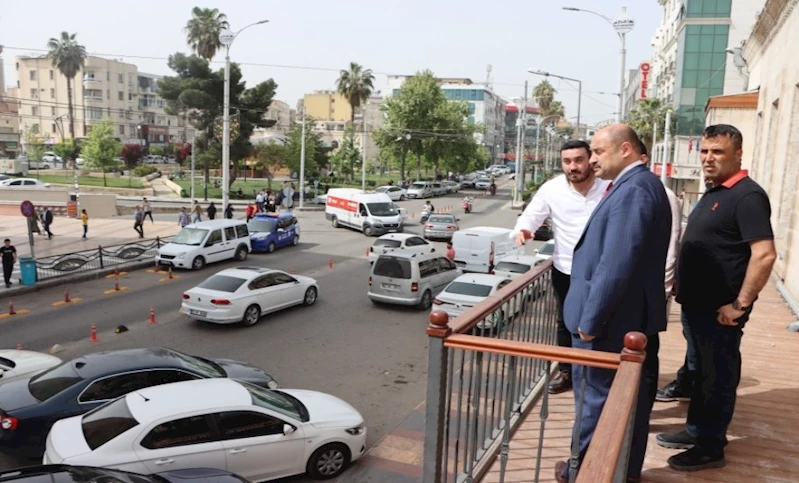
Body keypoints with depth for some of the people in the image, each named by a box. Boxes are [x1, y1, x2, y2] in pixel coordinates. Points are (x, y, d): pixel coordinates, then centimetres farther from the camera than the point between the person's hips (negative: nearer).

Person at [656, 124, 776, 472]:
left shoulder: (747, 196, -17)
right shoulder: (712, 192, 12)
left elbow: (764, 255, -24)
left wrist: (740, 305, -20)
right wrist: (685, 292, 16)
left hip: (719, 309, -9)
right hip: (695, 303, 9)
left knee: (719, 376, 5)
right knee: (701, 371, 19)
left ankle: (711, 447, 18)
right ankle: (695, 430, 33)